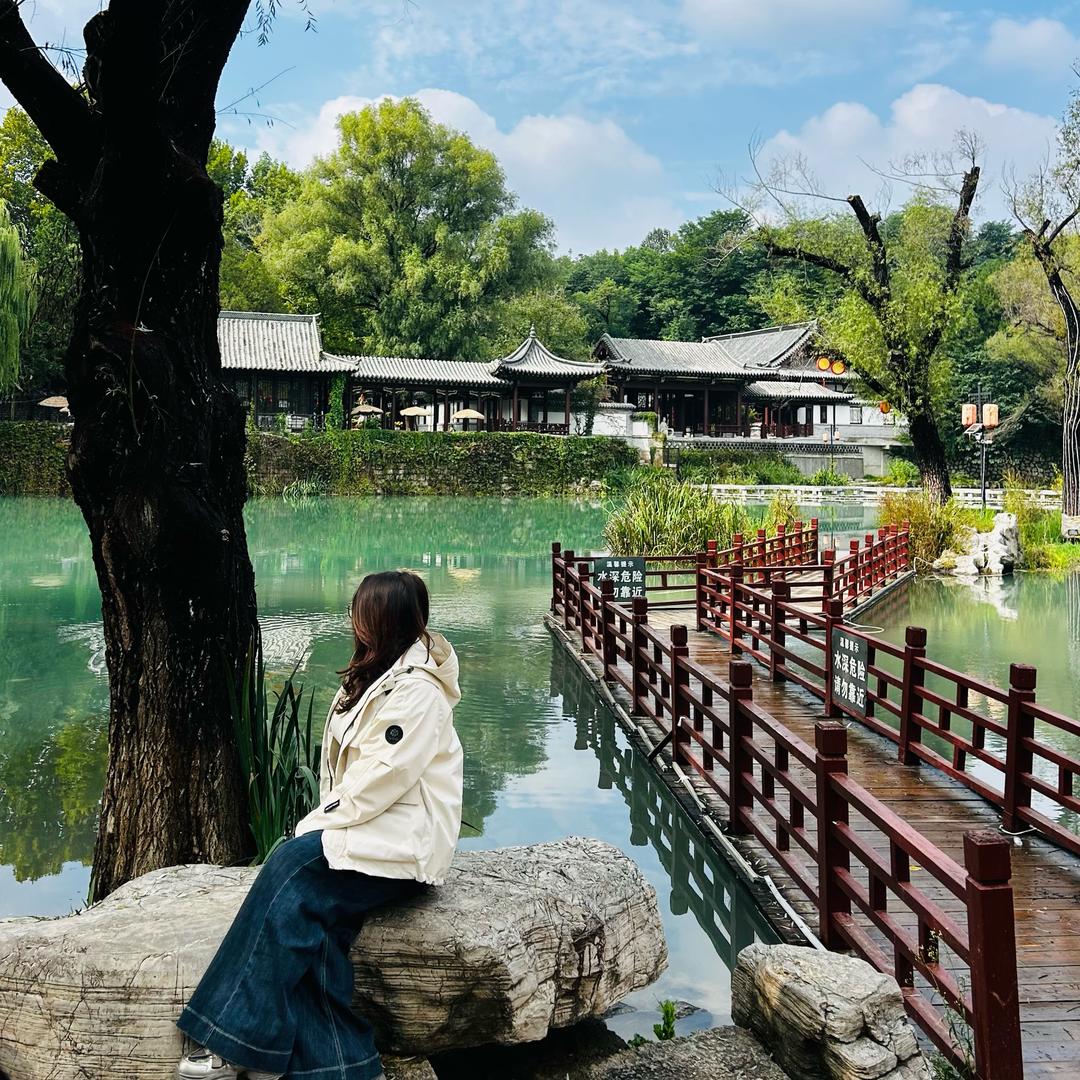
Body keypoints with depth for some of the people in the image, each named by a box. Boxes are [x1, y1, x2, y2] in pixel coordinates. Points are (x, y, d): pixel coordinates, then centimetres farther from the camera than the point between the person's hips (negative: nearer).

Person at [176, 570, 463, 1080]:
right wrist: (324, 818, 0)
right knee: (304, 914, -19)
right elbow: (347, 769, 14)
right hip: (364, 824, 8)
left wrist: (321, 822, -12)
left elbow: (380, 780, -20)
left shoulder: (417, 692, -15)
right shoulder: (378, 675, 15)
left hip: (399, 844, -8)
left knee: (290, 875, -24)